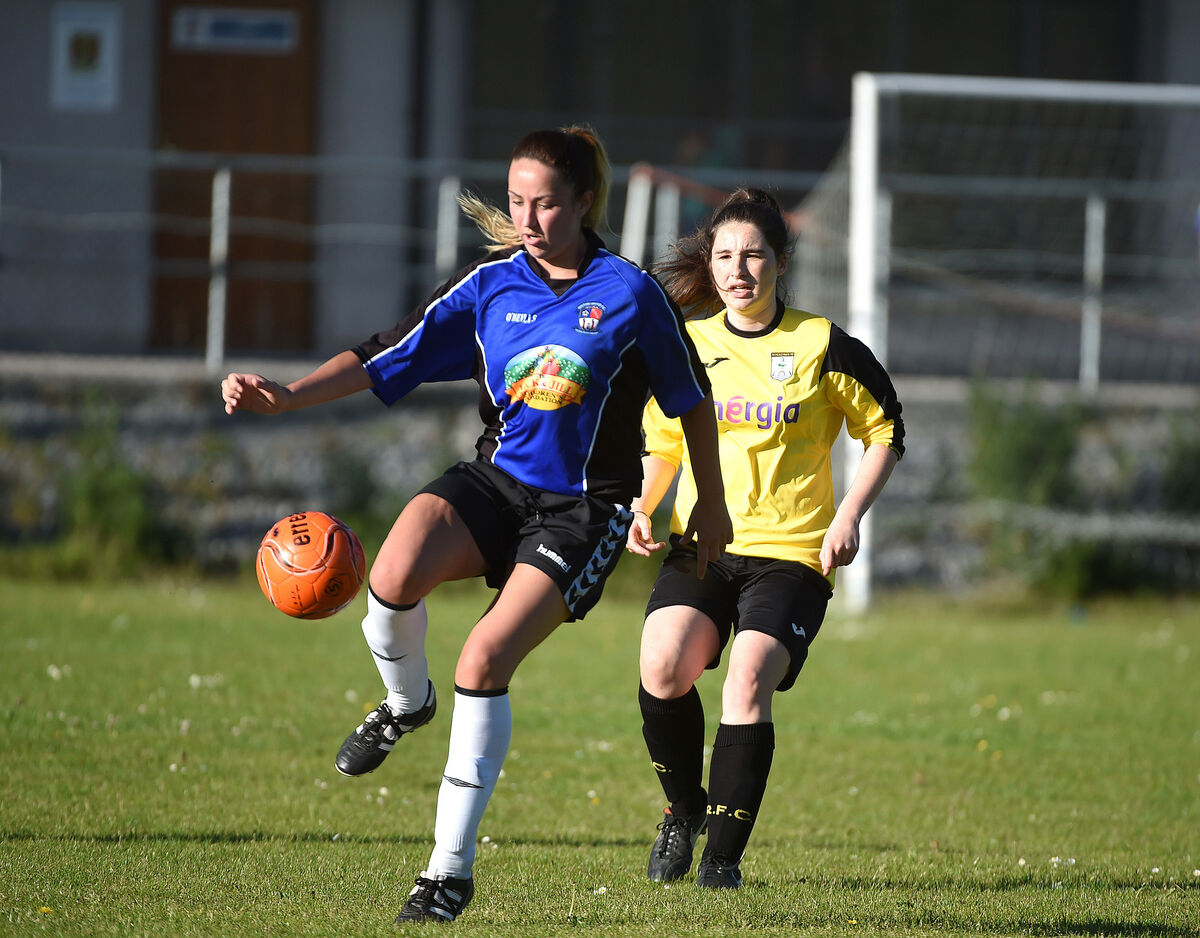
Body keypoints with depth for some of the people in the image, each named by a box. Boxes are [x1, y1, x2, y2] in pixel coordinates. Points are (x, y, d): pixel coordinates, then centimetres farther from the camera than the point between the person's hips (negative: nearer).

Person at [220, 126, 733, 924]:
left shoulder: (630, 294, -8)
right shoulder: (490, 284, 1)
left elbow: (691, 399, 5)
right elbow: (386, 358, -1)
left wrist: (712, 504, 13)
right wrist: (288, 396, -15)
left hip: (584, 510, -3)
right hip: (497, 479, 3)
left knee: (485, 661, -20)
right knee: (396, 575, -29)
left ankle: (452, 867, -8)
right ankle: (406, 702, 7)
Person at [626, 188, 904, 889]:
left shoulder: (823, 347, -1)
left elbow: (885, 433, 8)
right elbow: (664, 443, 22)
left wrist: (850, 514, -4)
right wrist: (641, 508, 4)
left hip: (792, 550, -3)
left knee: (748, 684, -21)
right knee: (662, 670, -20)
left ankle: (724, 853, -11)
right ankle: (684, 809, 7)